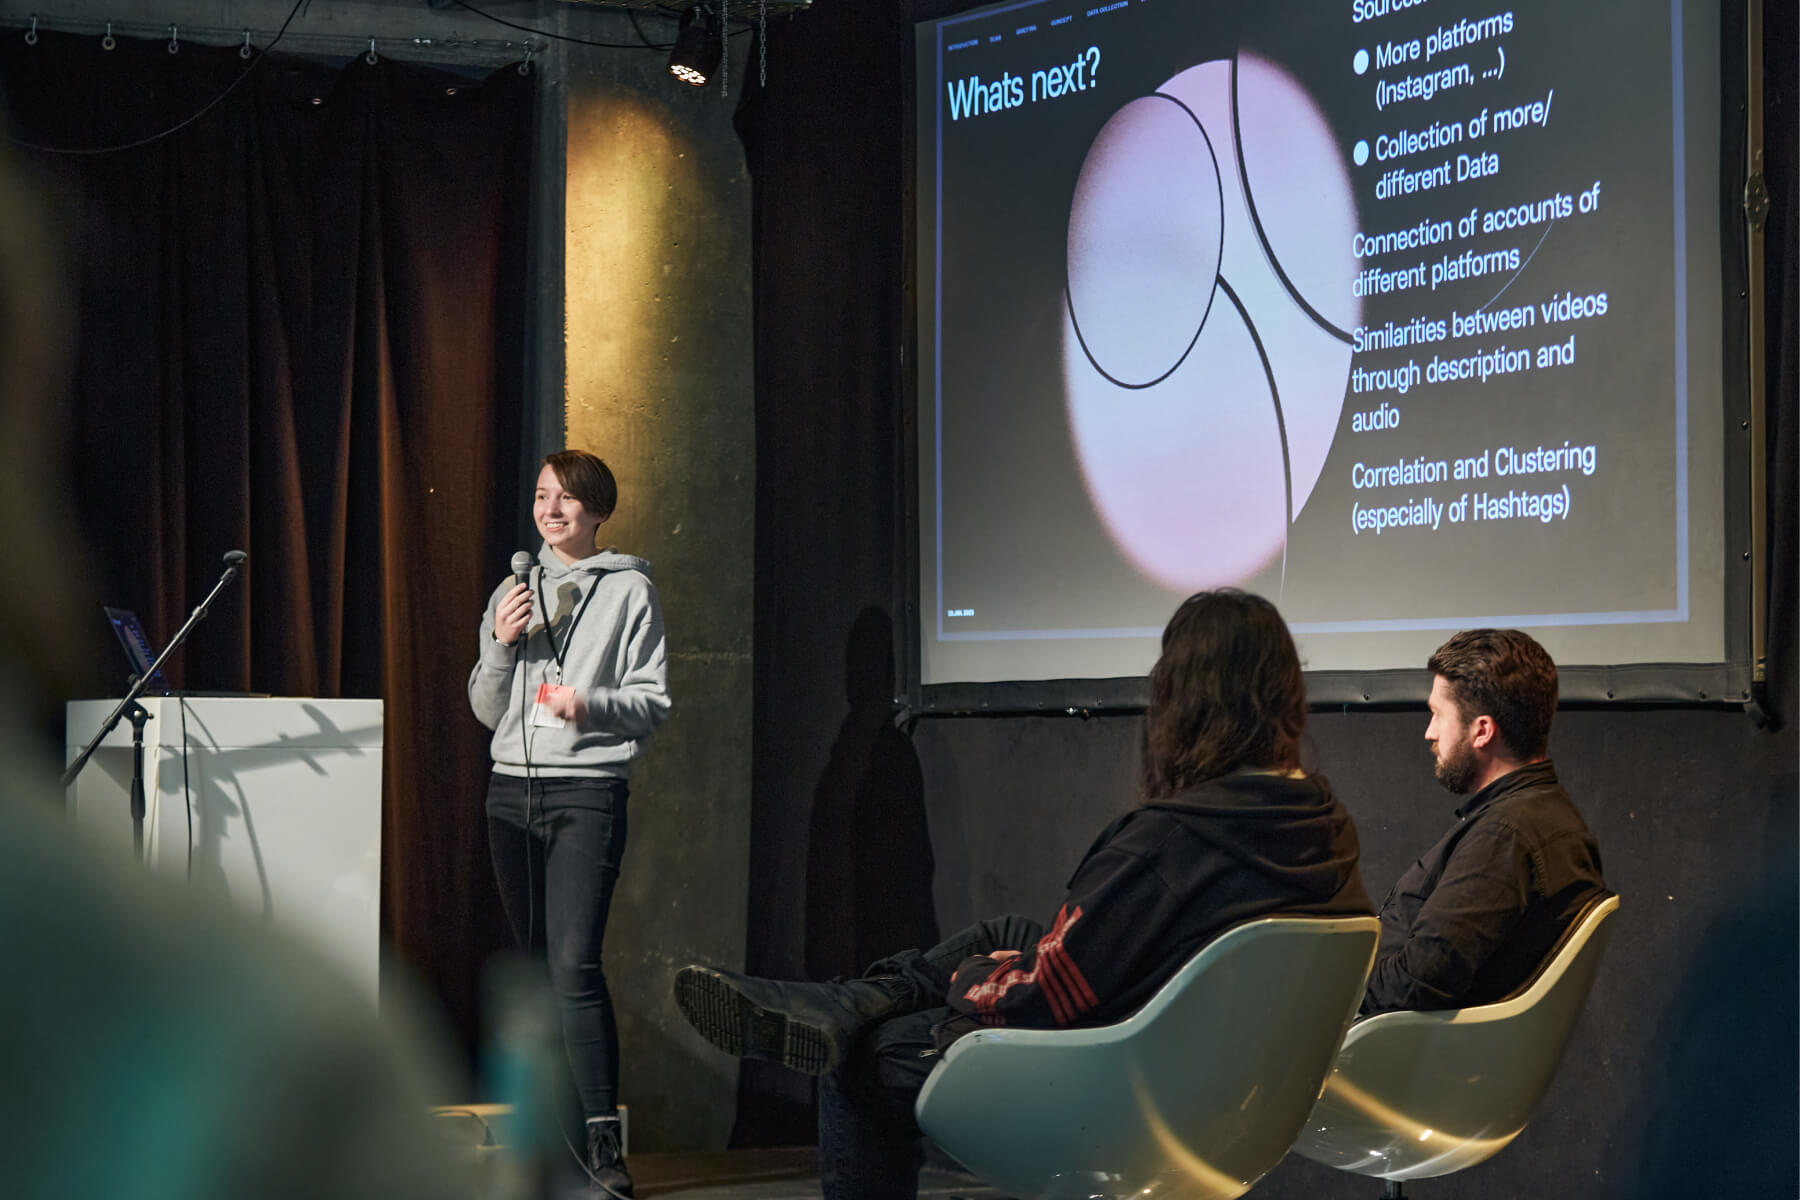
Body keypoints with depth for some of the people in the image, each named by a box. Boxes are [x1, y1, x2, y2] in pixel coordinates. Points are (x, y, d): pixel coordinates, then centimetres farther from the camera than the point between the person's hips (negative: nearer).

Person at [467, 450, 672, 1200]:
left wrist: (593, 702, -19)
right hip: (512, 790, 5)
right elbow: (486, 711, 14)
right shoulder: (514, 591, 15)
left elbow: (654, 701, -1)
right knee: (535, 957, 9)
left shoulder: (629, 589, 2)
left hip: (588, 788, -5)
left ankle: (603, 1138, -17)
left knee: (575, 962, -16)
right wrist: (502, 645, -3)